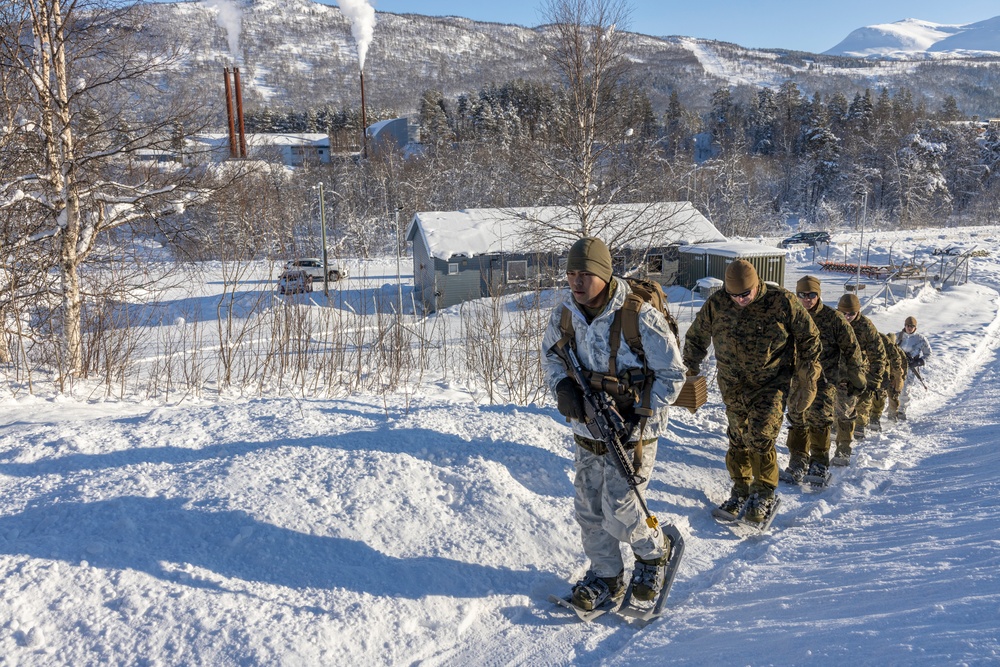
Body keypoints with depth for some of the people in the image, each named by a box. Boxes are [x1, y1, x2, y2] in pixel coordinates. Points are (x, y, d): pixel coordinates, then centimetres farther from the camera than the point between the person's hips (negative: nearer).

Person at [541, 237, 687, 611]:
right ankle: (606, 576, 34)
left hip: (631, 435, -5)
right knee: (589, 510, 12)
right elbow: (550, 355, 13)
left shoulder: (640, 317, -20)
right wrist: (562, 386, -8)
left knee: (618, 515, -5)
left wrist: (638, 414, -19)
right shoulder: (564, 314, -5)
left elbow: (673, 374, -11)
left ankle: (654, 552, 27)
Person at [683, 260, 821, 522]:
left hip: (772, 384, -3)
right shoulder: (716, 304, -8)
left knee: (760, 439, -14)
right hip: (733, 385, 3)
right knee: (737, 439, 9)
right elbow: (696, 338, 10)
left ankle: (764, 494, 6)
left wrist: (807, 384, -2)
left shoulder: (783, 302, -13)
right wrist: (690, 371, 12)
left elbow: (809, 340, -2)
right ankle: (740, 491, 28)